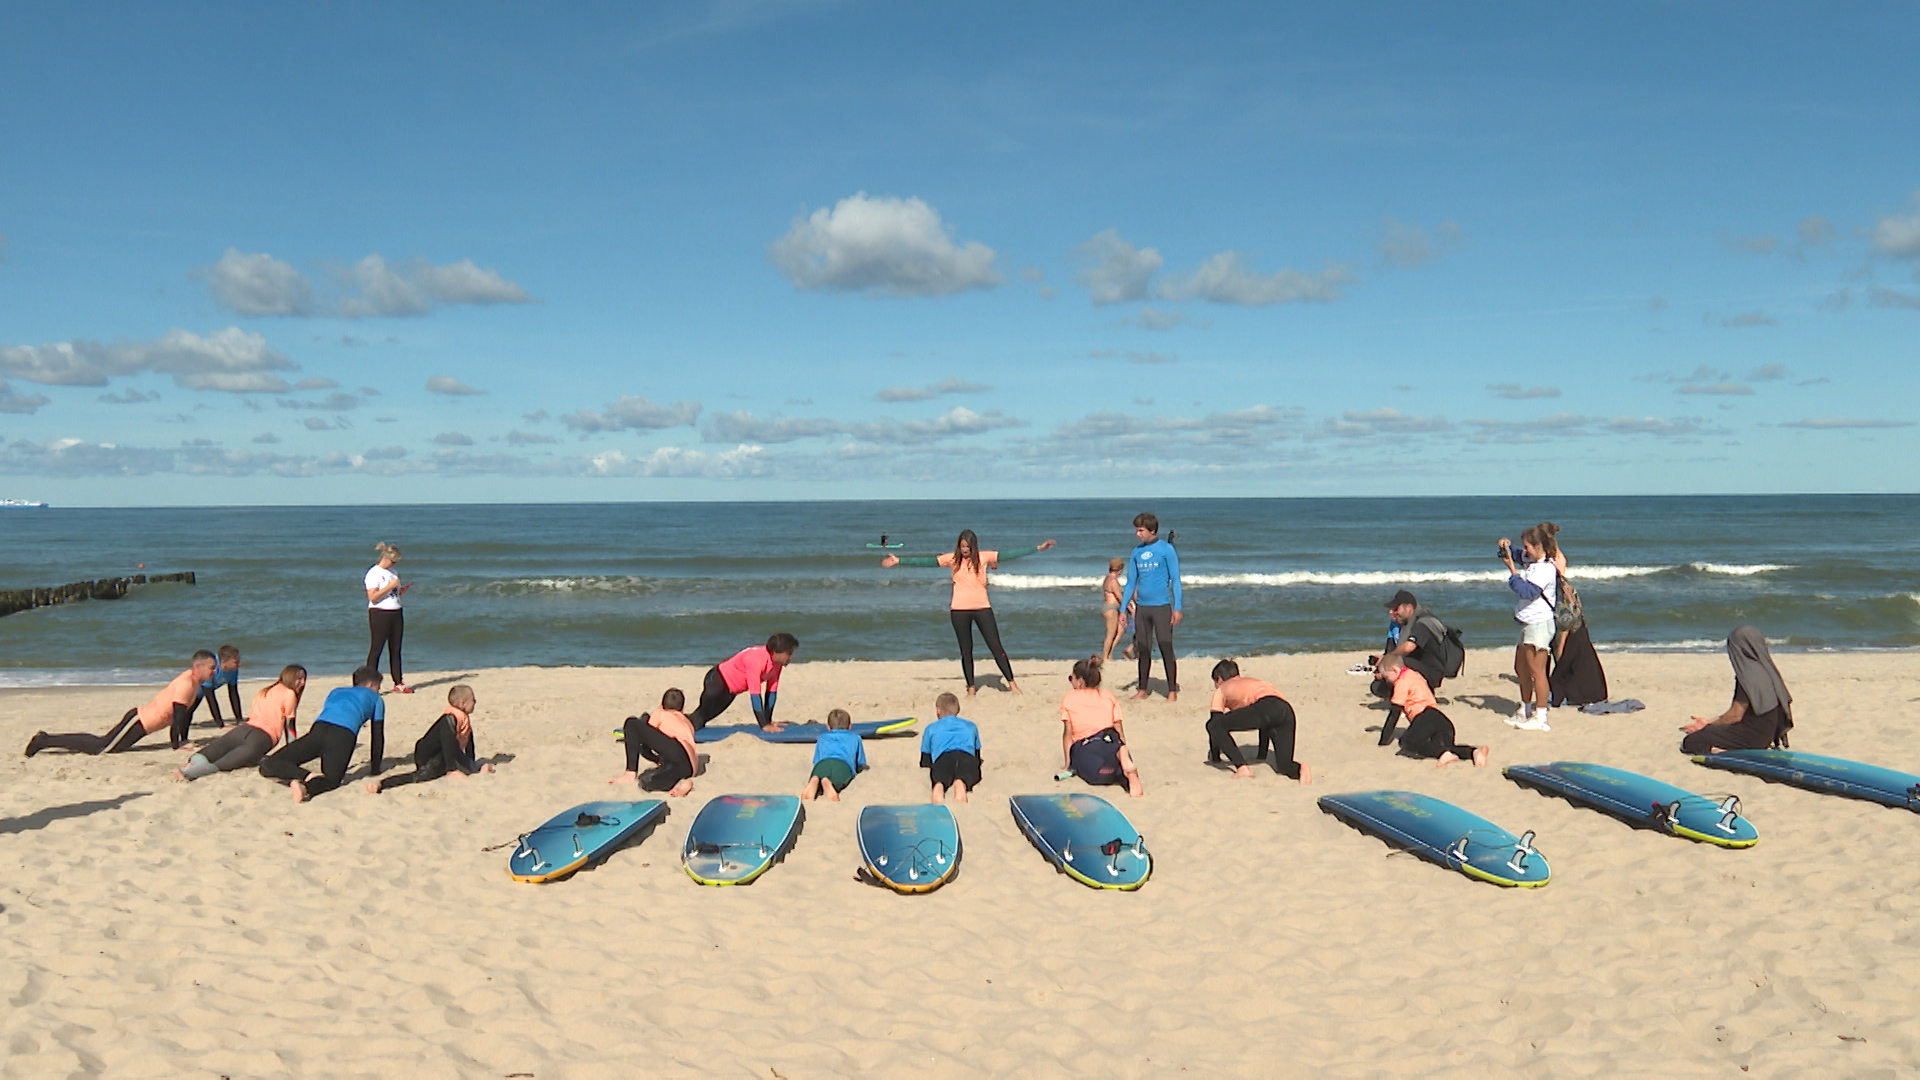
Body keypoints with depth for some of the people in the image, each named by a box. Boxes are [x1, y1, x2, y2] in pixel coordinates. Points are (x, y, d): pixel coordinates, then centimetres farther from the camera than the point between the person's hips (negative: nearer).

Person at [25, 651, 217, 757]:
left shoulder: (194, 680, 9)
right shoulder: (186, 683, -22)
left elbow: (187, 711, 19)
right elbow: (178, 715, -23)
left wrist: (183, 739, 19)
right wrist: (175, 745, -19)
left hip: (141, 721, 9)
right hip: (138, 724, -9)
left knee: (101, 743, 13)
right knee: (100, 747, -9)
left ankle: (46, 739, 19)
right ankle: (44, 741, -3)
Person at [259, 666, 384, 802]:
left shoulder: (336, 692, 40)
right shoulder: (375, 699, 30)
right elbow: (378, 736, 26)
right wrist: (375, 770, 34)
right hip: (344, 735, -2)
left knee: (267, 766, 9)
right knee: (332, 779, 8)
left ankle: (306, 777, -21)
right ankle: (306, 787, -27)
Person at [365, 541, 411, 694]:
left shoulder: (392, 572, 16)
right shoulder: (373, 573, -8)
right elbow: (372, 597, -17)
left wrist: (403, 590, 3)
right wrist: (390, 586, -20)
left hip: (396, 613, 7)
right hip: (380, 613, -7)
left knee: (396, 649, 8)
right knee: (376, 649, -6)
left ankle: (398, 683, 12)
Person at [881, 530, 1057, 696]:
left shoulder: (984, 557, 0)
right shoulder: (952, 559, 1)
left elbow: (1009, 555, -3)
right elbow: (926, 561, -2)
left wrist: (1037, 548, -8)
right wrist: (899, 561, -6)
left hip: (982, 608, -1)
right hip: (959, 610, 1)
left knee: (996, 647, -1)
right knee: (966, 651, 8)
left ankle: (1012, 683, 6)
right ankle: (971, 688, 17)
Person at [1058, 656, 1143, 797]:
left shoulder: (1068, 699, 14)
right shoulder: (1108, 697, 21)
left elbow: (1068, 733, 8)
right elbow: (1119, 731, 14)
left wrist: (1068, 764, 10)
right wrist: (1123, 750, 22)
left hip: (1084, 749, -3)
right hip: (1110, 743, 3)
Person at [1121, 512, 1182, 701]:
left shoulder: (1166, 549, -5)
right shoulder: (1137, 552, 9)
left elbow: (1175, 579, -5)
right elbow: (1131, 582, 14)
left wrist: (1177, 608, -11)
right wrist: (1123, 608, 9)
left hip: (1161, 607, -5)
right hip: (1141, 607, 5)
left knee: (1166, 649, -3)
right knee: (1143, 651, 10)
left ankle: (1172, 691, 3)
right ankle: (1142, 690, 19)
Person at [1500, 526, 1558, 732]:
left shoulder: (1546, 569, -18)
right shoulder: (1530, 561, 10)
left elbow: (1526, 591, -25)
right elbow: (1514, 554, 28)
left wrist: (1512, 569, -19)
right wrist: (1506, 545, 6)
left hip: (1539, 624, -10)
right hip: (1527, 623, 10)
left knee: (1536, 670, -7)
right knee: (1521, 669, 18)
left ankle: (1540, 717, -3)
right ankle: (1525, 712, 30)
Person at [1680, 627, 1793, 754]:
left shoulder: (1747, 675, -19)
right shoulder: (1767, 671, 7)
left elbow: (1736, 715, -18)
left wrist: (1709, 723, 0)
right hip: (1765, 737, 9)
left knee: (1689, 742, -9)